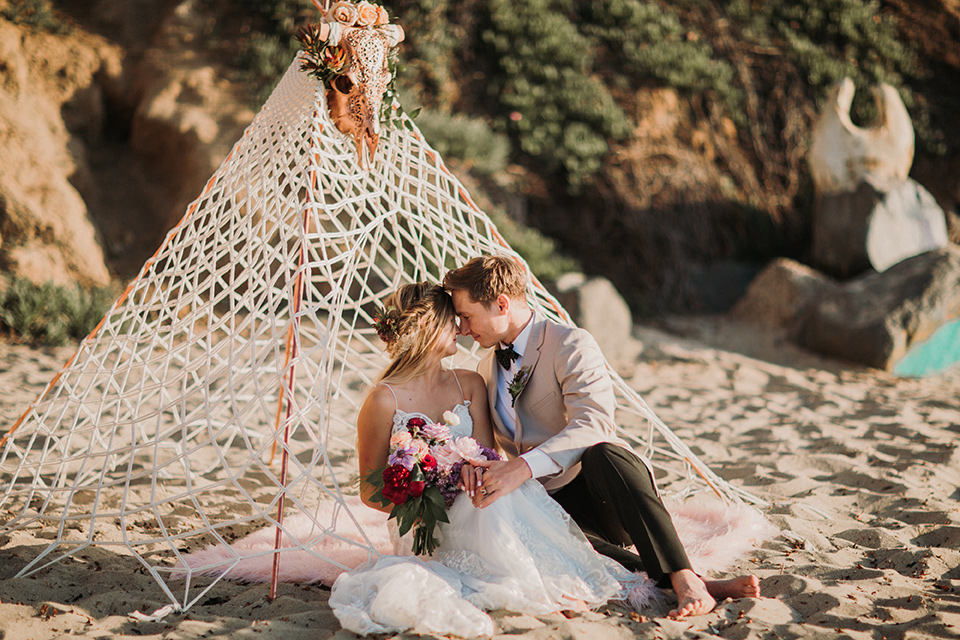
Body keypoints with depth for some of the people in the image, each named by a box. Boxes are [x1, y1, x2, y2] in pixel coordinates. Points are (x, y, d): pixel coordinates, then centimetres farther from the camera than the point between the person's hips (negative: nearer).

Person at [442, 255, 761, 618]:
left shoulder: (571, 345, -8)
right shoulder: (486, 370, 16)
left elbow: (593, 424, -23)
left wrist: (524, 466, -36)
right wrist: (475, 463, -12)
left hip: (604, 495, -4)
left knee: (601, 453, -39)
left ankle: (686, 580, -38)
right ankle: (662, 579, -33)